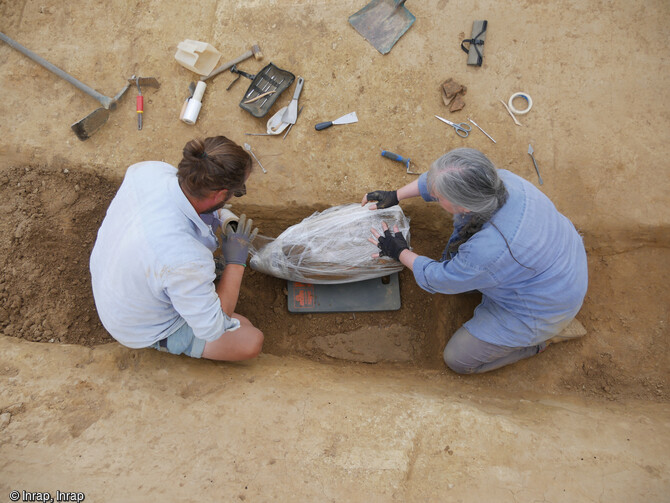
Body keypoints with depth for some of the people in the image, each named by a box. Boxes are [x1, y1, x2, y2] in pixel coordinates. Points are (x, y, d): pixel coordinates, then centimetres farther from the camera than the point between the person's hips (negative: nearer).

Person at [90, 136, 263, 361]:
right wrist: (236, 263, -21)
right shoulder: (186, 260, -44)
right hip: (145, 331, -6)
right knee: (252, 341, -5)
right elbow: (213, 329, -27)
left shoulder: (150, 170, -25)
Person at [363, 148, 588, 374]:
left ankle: (547, 334, 11)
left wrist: (400, 252, -6)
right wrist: (396, 195, 3)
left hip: (542, 310, -7)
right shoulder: (500, 178, -21)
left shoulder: (488, 250, -41)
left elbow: (439, 279, -20)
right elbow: (435, 180, 0)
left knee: (458, 359, 3)